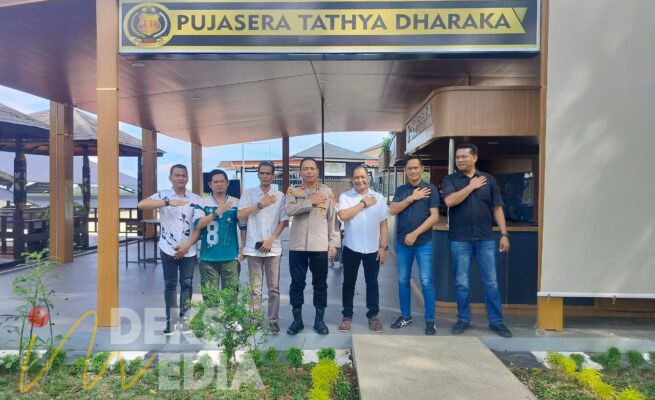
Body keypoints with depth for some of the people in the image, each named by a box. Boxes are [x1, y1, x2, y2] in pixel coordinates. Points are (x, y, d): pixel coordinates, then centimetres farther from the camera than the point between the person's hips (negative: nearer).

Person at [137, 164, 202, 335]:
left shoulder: (196, 199, 1)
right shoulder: (163, 195, -3)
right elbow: (141, 205, -21)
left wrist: (187, 244, -10)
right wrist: (168, 202, -31)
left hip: (189, 250, 1)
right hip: (168, 249, -1)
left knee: (187, 284, 8)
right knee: (170, 284, 7)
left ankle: (183, 318, 20)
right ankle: (170, 320, 17)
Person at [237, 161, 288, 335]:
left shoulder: (280, 196, 5)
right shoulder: (248, 193, 4)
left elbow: (284, 221, 2)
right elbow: (240, 215, -6)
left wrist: (271, 239, -8)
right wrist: (261, 204, -10)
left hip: (273, 248, 0)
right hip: (253, 248, 0)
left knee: (274, 288, 6)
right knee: (255, 288, 7)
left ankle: (273, 320, 15)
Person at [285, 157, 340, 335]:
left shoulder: (327, 191, 5)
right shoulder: (293, 191, 4)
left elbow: (332, 218, 4)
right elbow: (289, 210, -15)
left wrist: (333, 242, 0)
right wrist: (311, 202, -17)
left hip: (320, 246, 0)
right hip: (297, 245, 0)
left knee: (320, 284, 8)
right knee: (297, 283, 7)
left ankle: (319, 320, 20)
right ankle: (297, 319, 20)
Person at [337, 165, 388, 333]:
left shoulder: (379, 198, 2)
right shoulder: (345, 197, -3)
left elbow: (383, 224, 4)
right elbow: (343, 215, -22)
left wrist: (383, 247, 0)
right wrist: (364, 203, -14)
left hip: (373, 249, 1)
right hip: (351, 248, -1)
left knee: (372, 283, 11)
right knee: (349, 283, 10)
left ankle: (373, 316, 25)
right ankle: (347, 316, 23)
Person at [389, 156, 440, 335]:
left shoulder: (430, 189, -1)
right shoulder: (400, 190, 10)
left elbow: (434, 216, -7)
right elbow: (393, 210, -3)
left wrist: (415, 234, -13)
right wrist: (412, 198, -12)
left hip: (423, 242, -3)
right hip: (402, 242, 4)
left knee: (426, 282, -3)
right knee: (402, 281, 10)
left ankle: (430, 320, 8)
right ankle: (405, 316, 23)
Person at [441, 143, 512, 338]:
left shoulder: (488, 179, 7)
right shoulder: (450, 180, 2)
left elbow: (497, 208, 7)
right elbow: (450, 201, -17)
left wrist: (504, 234, 2)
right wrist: (471, 186, -11)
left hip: (485, 239, 1)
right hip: (459, 240, -1)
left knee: (491, 282, 6)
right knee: (462, 283, 7)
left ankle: (496, 321, 19)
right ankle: (463, 319, 22)